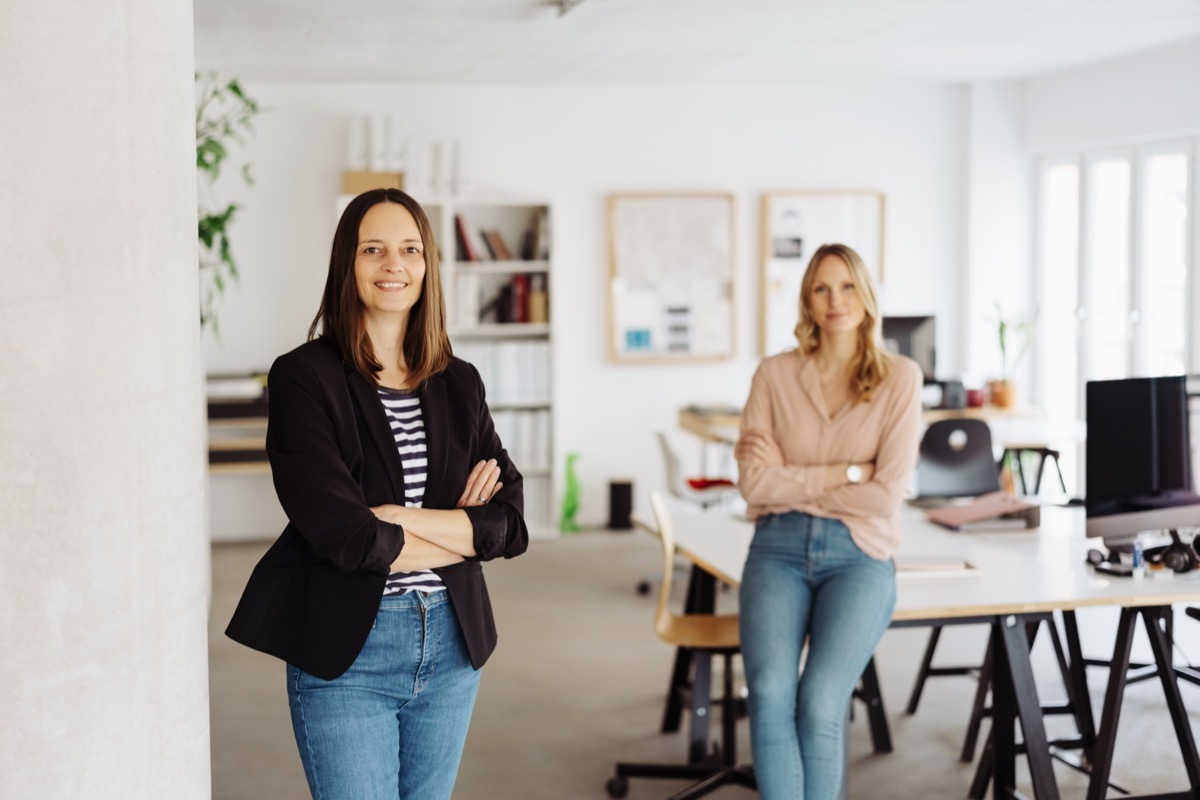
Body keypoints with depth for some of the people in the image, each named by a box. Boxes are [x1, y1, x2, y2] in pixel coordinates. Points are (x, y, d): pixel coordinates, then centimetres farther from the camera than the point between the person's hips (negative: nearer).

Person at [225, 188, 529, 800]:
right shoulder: (304, 377, -8)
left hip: (452, 643, 5)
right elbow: (341, 534, -18)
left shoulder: (459, 384, 7)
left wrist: (399, 517, -14)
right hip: (345, 651, -5)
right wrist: (462, 531, -7)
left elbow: (510, 523, -2)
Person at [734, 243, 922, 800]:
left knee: (819, 702, -23)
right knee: (770, 694, -24)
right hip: (779, 549, 1)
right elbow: (754, 484, -3)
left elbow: (885, 495, -6)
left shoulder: (900, 378, 3)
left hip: (858, 553, -1)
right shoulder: (775, 374, 7)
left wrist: (790, 477, -3)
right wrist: (846, 472, -6)